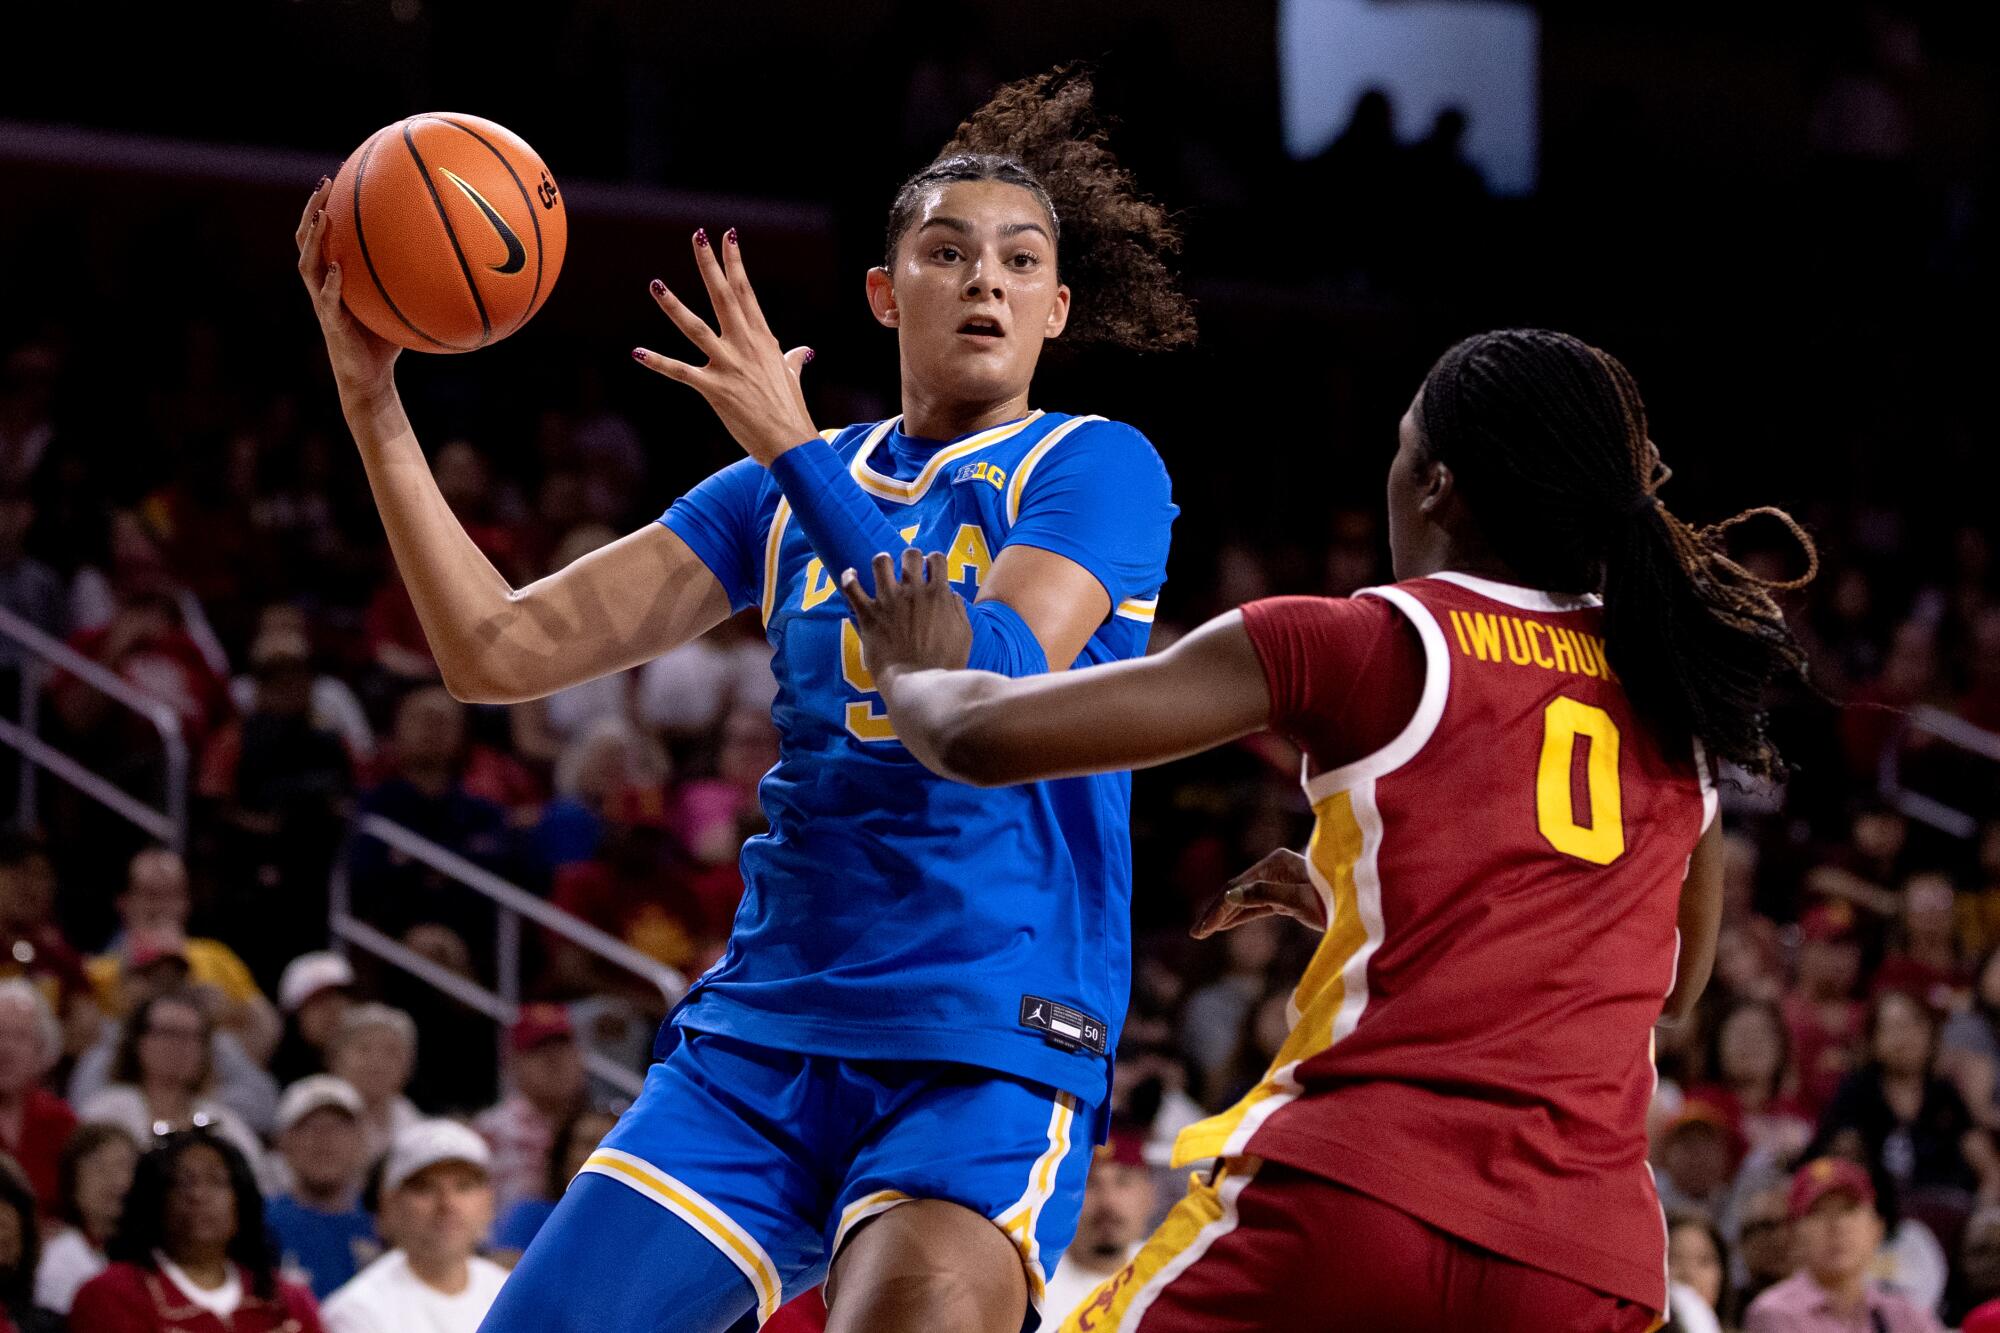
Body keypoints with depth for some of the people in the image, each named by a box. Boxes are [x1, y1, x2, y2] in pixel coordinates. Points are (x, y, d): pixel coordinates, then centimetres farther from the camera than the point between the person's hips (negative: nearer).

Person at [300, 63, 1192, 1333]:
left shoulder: (1096, 468, 1)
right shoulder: (781, 495, 15)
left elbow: (997, 684, -19)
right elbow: (502, 651, 9)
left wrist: (797, 449, -18)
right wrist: (374, 400, 1)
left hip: (988, 1052, -5)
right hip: (761, 1036, 5)